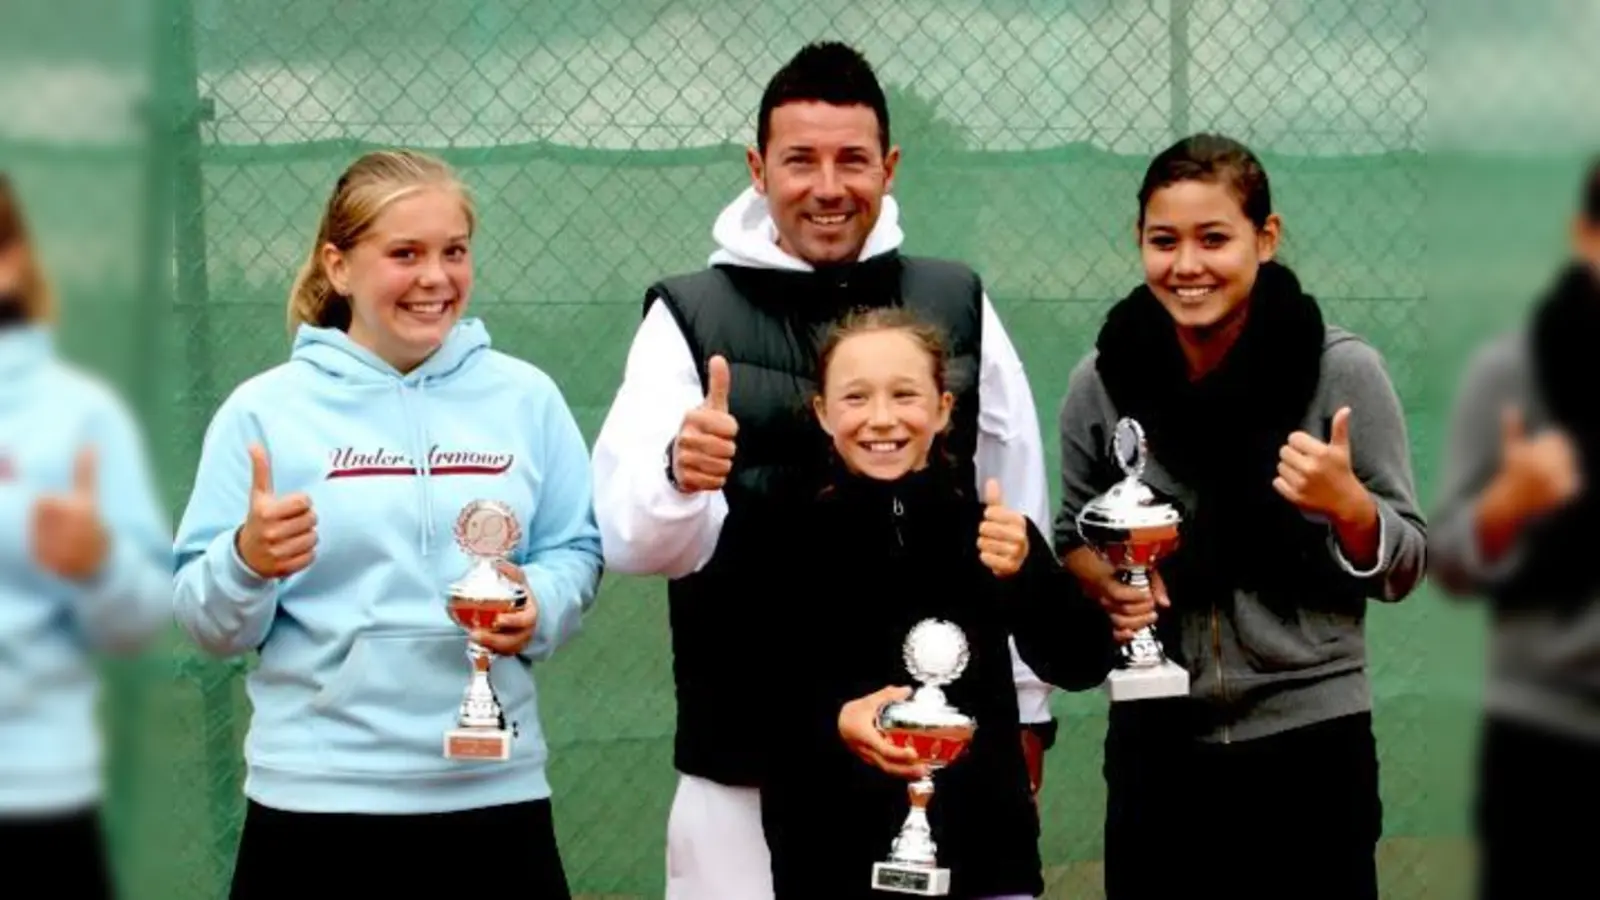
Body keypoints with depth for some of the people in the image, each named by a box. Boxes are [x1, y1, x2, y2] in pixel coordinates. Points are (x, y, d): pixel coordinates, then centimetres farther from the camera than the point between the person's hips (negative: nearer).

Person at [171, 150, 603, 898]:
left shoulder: (525, 397, 6)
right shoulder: (265, 410, -1)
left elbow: (576, 552, 8)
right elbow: (208, 624, -1)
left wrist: (540, 607, -12)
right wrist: (248, 563, -20)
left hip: (497, 788, 2)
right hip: (317, 796, -2)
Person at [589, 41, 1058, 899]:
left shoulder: (958, 305, 5)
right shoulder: (689, 314, -1)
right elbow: (628, 537, -12)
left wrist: (1023, 705, 12)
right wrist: (679, 476, -33)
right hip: (746, 760, -2)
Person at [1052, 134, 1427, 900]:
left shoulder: (1343, 371, -9)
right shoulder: (1101, 382, -3)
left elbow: (1402, 570, -2)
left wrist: (1345, 503, -22)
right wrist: (1106, 580, -9)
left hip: (1310, 740, -2)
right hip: (1156, 742, 2)